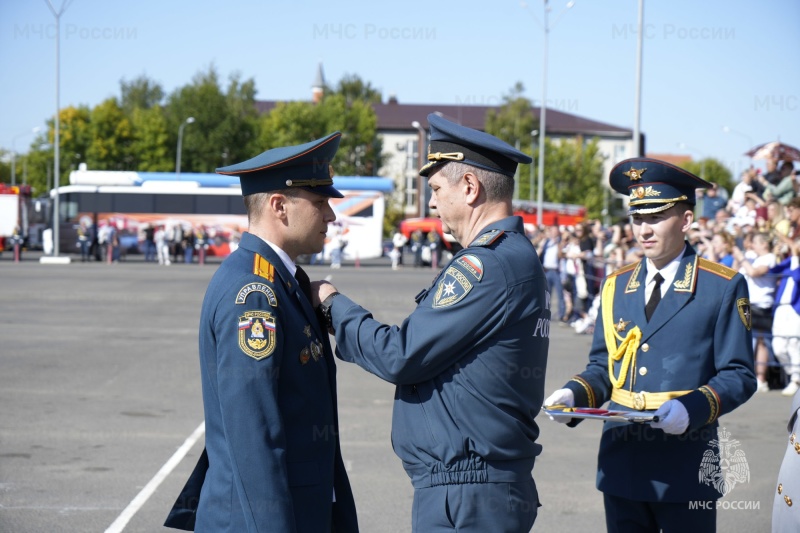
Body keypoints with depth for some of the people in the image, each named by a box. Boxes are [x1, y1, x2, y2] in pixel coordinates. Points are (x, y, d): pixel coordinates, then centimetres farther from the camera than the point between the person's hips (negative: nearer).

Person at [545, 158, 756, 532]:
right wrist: (573, 395, -4)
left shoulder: (723, 287, -1)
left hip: (686, 469, -4)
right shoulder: (615, 286, 13)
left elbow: (738, 375, -4)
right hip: (622, 464, 4)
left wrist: (691, 409, -21)